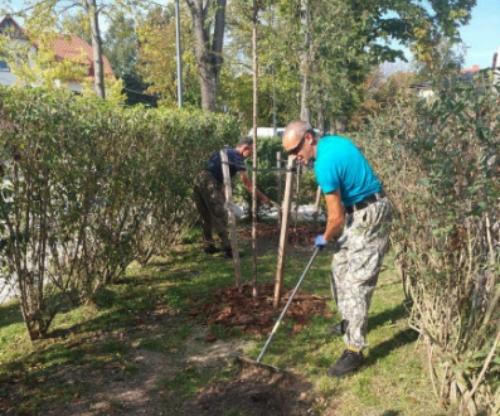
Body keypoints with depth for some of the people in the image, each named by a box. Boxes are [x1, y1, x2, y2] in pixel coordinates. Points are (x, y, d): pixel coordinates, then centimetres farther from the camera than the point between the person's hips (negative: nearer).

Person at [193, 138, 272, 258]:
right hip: (209, 183, -9)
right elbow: (247, 183, -5)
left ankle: (208, 246, 25)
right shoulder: (237, 157, -3)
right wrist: (262, 197, 0)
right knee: (220, 217, -4)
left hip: (199, 180, 9)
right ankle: (228, 249, -3)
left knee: (207, 217, 17)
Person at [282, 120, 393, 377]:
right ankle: (349, 323, 35)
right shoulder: (333, 141, 4)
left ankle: (354, 350, -5)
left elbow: (336, 217, -20)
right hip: (355, 214, 10)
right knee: (340, 271, 17)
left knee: (356, 282, -10)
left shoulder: (325, 163, -25)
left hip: (368, 219, -10)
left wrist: (325, 239, 0)